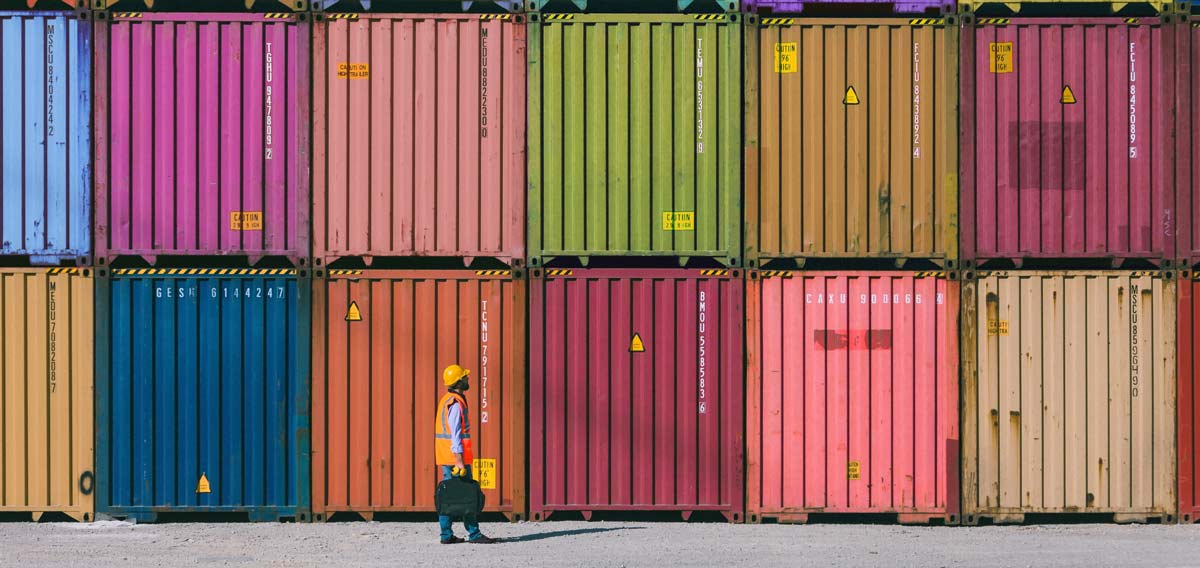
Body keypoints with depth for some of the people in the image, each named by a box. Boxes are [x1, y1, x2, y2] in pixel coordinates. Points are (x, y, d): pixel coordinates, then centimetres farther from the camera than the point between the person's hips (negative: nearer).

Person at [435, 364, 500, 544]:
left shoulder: (446, 400, 16)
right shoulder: (456, 403, -14)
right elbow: (455, 435, -20)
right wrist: (459, 460, -22)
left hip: (445, 457, 10)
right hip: (455, 455, -10)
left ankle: (446, 535, 8)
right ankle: (474, 534, -6)